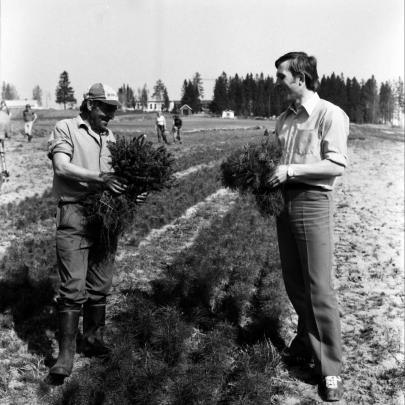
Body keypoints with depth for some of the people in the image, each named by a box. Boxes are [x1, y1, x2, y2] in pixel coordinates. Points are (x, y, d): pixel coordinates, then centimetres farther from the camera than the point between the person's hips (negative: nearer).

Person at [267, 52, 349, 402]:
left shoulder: (330, 115, -8)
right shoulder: (284, 119, 13)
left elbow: (337, 165, -15)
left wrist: (291, 170, -19)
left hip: (313, 202, -7)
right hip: (284, 200, 7)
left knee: (318, 287, -4)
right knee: (294, 283, 13)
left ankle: (330, 368, 7)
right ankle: (306, 343, 30)